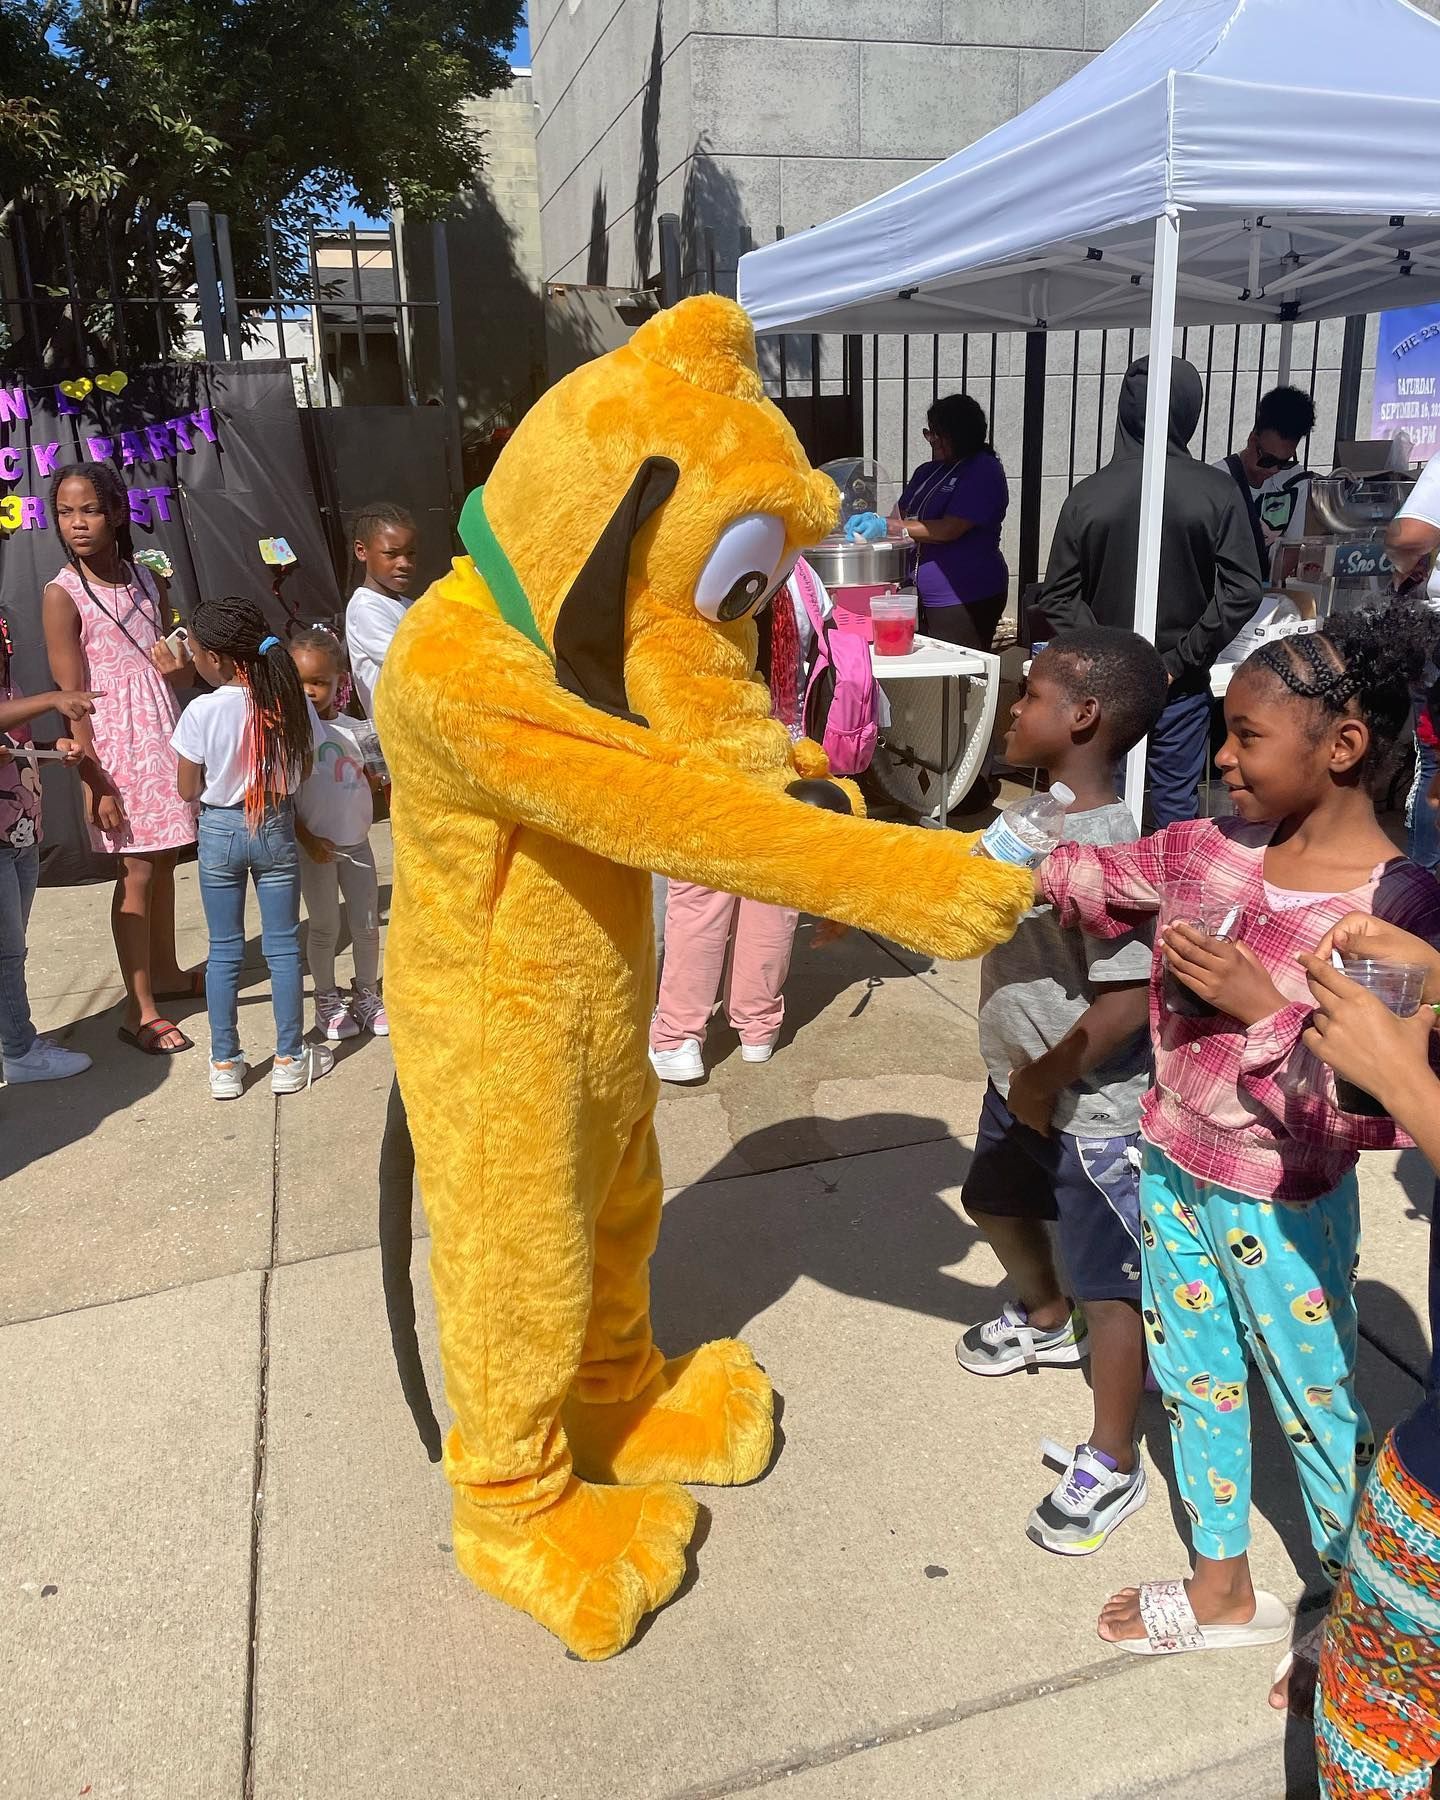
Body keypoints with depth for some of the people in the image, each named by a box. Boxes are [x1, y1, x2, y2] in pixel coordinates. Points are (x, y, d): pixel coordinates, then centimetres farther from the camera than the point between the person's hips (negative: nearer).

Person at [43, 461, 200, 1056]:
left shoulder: (146, 581, 7)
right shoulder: (63, 594, -9)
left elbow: (180, 674, 15)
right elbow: (73, 698, -12)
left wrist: (178, 668, -10)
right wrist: (97, 782, -15)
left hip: (164, 734, 6)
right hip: (116, 745, -5)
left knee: (164, 858, 14)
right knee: (138, 871, -3)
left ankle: (165, 972, 31)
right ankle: (140, 1008, 6)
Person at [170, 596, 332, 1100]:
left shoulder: (202, 712, -17)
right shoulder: (291, 702, -10)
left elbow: (188, 790, -8)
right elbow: (304, 771, 1)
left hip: (220, 831, -1)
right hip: (276, 830, 2)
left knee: (224, 951, 11)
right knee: (283, 947, 11)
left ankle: (225, 1065, 19)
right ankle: (290, 1059, 18)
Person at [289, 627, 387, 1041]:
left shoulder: (354, 729, 4)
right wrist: (307, 839, -14)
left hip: (356, 842, 4)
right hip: (315, 845, -4)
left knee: (367, 924, 10)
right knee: (324, 927, 7)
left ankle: (367, 994, 27)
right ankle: (327, 999, 23)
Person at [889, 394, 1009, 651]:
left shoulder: (984, 471, -9)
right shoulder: (928, 471, 16)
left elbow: (949, 529, -18)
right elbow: (900, 516, 18)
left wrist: (888, 526, -16)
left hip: (965, 601, -8)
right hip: (925, 599, 8)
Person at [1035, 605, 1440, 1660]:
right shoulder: (1215, 850, -6)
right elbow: (1084, 878, 3)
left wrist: (1263, 1003, -31)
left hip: (1283, 1211, -6)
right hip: (1173, 1172, 6)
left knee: (1317, 1412, 15)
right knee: (1192, 1379, 22)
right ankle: (1223, 1591, 46)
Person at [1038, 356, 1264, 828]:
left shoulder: (1087, 494, -7)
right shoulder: (1216, 492, -9)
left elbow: (1058, 597, -7)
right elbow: (1242, 591, -12)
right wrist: (1181, 660, -8)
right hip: (1180, 685, 0)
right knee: (1176, 805, 10)